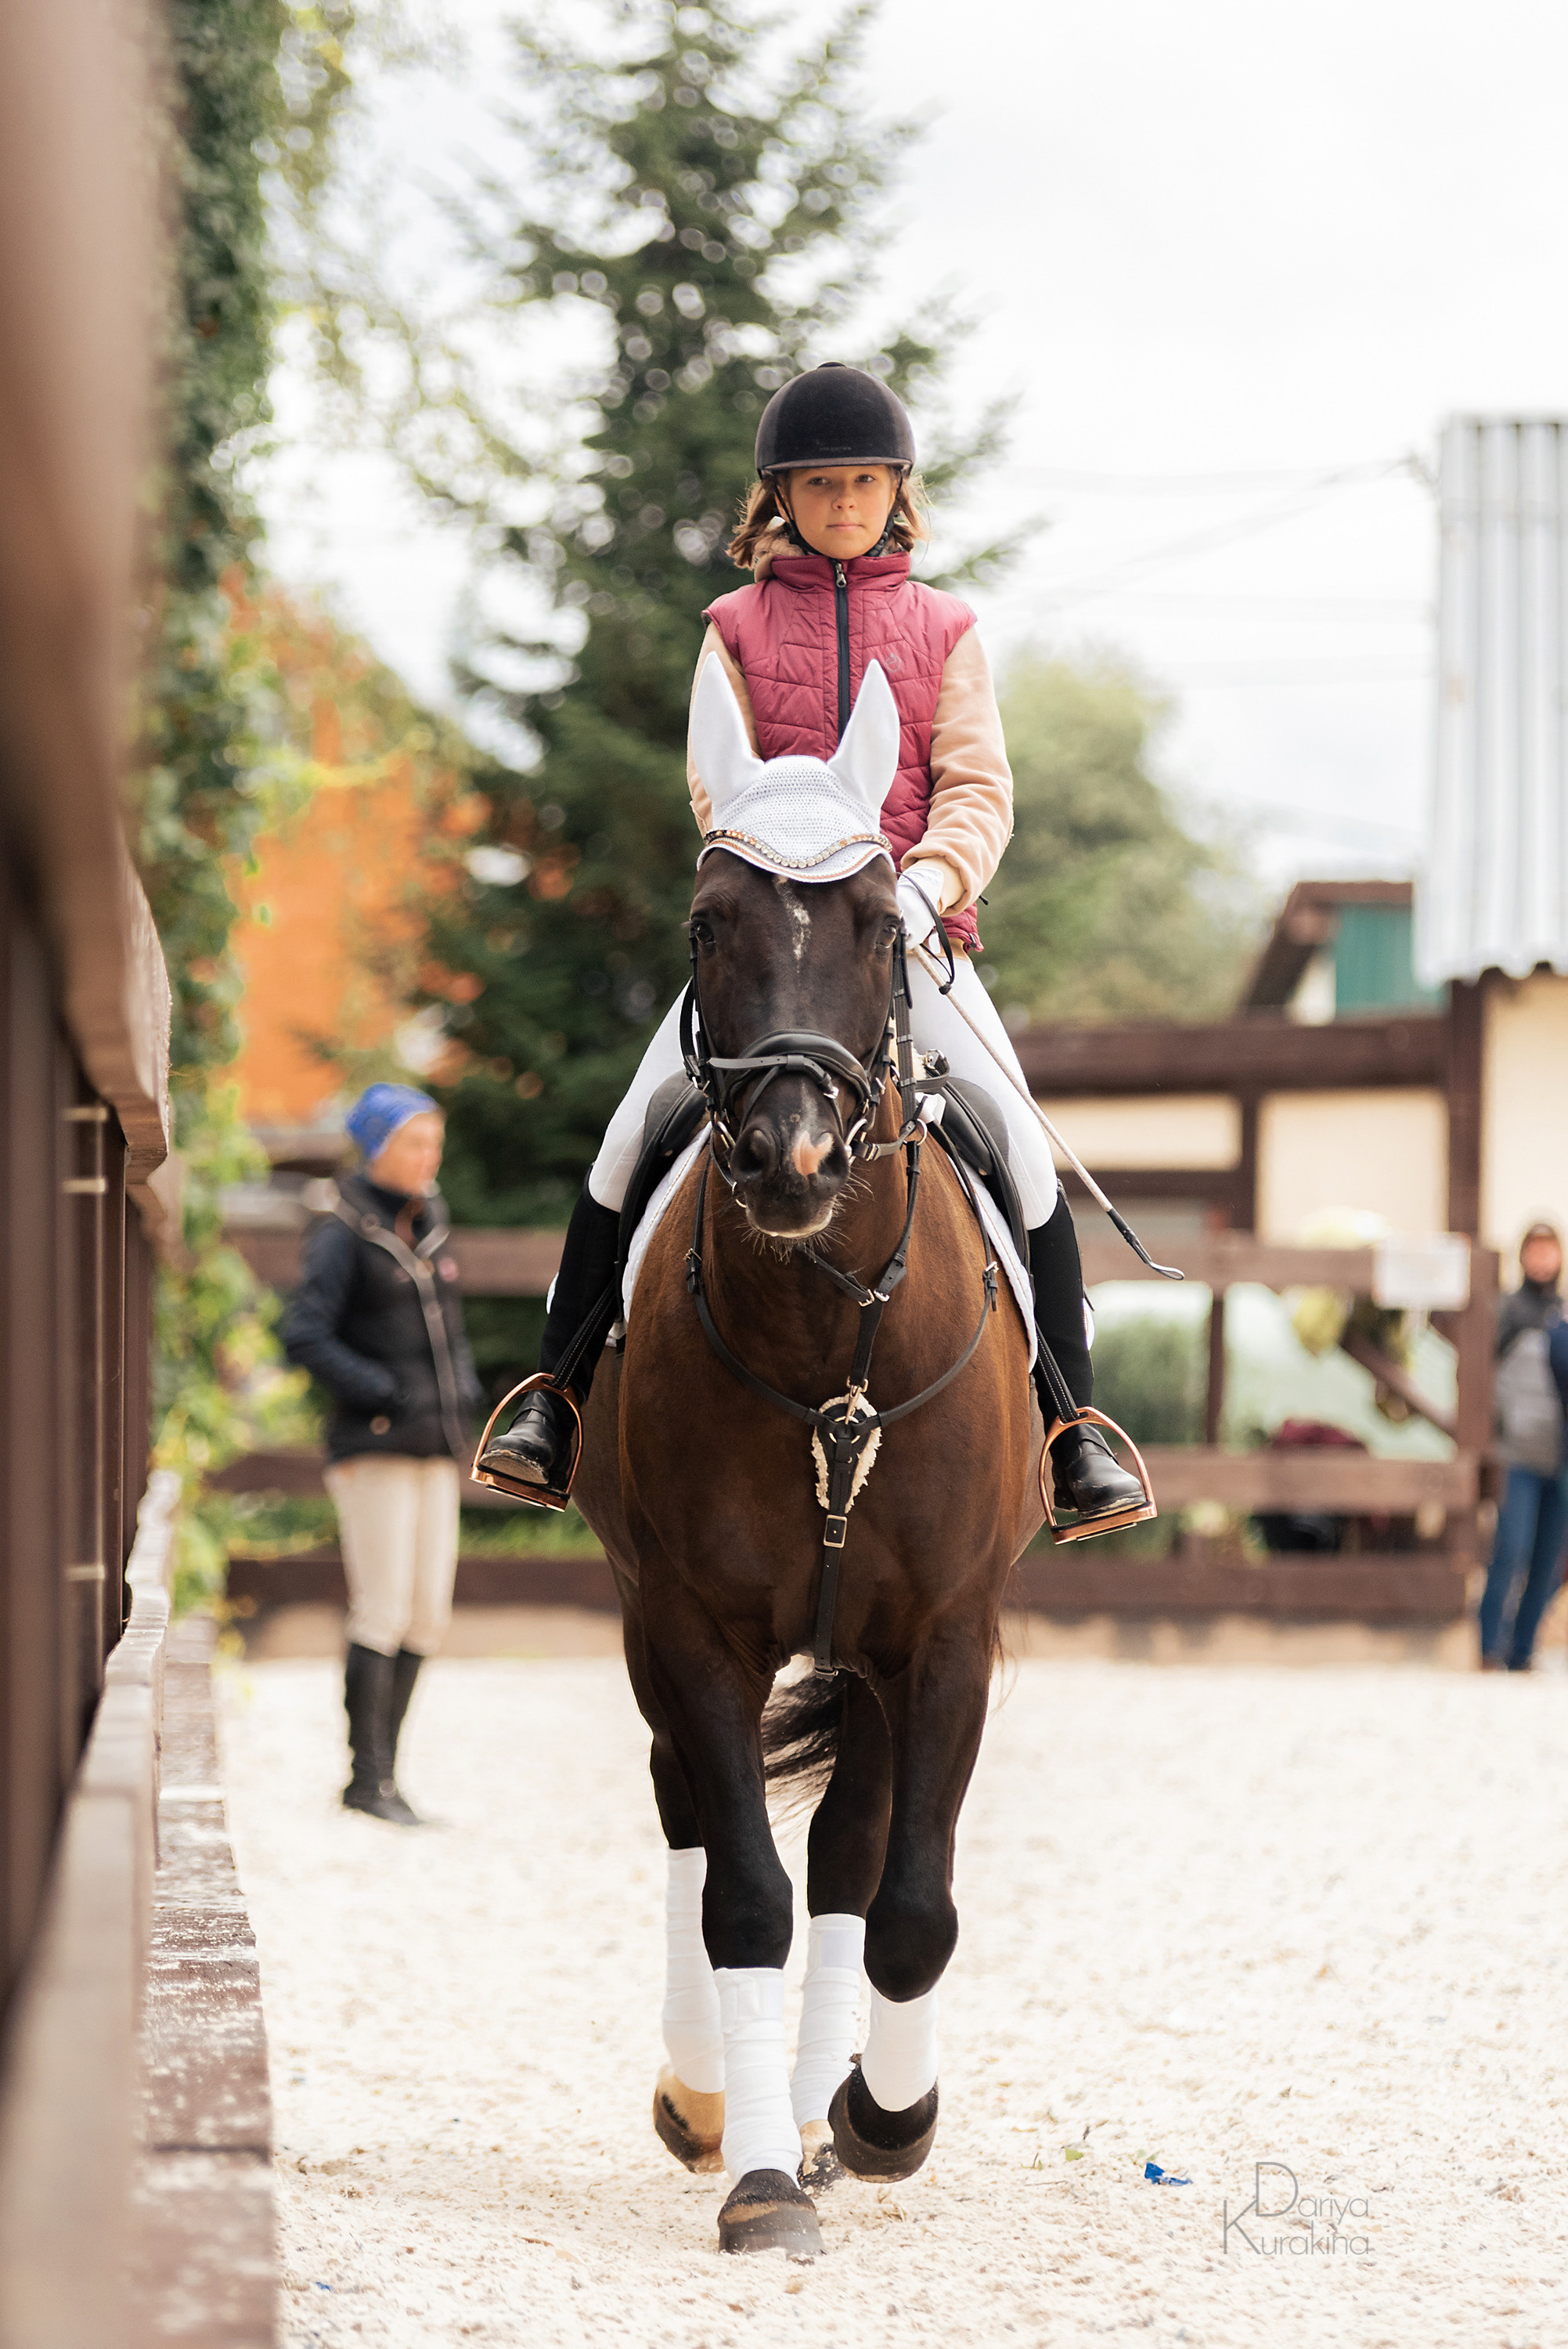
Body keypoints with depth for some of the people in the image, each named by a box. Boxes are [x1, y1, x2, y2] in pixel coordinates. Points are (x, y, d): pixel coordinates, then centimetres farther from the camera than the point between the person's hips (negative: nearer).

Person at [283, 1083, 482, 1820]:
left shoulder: (427, 1225, 15)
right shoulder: (343, 1234, -7)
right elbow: (304, 1336, -15)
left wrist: (463, 1392, 7)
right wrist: (383, 1395, -20)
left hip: (435, 1452, 7)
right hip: (374, 1447, -7)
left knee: (428, 1614, 4)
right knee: (383, 1612, -9)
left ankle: (380, 1765, 12)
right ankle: (369, 1779, -3)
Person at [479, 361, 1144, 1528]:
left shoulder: (944, 632, 12)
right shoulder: (739, 629, 11)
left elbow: (978, 789, 1)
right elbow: (719, 792, 3)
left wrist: (928, 880, -19)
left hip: (912, 933, 0)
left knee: (1024, 1153, -15)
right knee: (630, 1140, -14)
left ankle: (1073, 1426, -6)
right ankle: (556, 1397, -1)